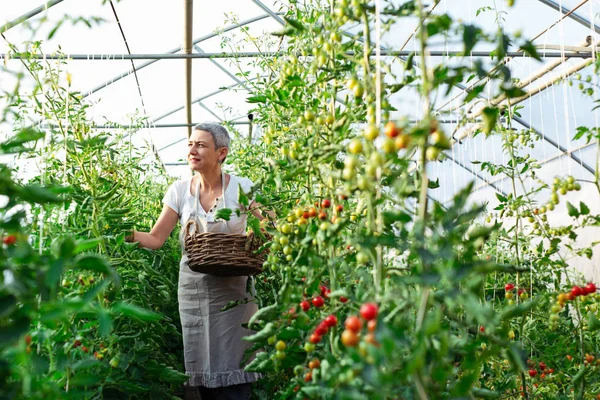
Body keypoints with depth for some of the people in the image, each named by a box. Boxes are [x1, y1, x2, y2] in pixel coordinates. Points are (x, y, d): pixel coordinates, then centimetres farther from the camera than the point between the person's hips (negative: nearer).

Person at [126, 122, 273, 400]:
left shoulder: (241, 188, -7)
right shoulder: (180, 191, 0)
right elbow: (155, 238, -1)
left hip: (231, 289, -3)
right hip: (193, 287, 3)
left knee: (230, 369, -3)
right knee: (199, 364, 8)